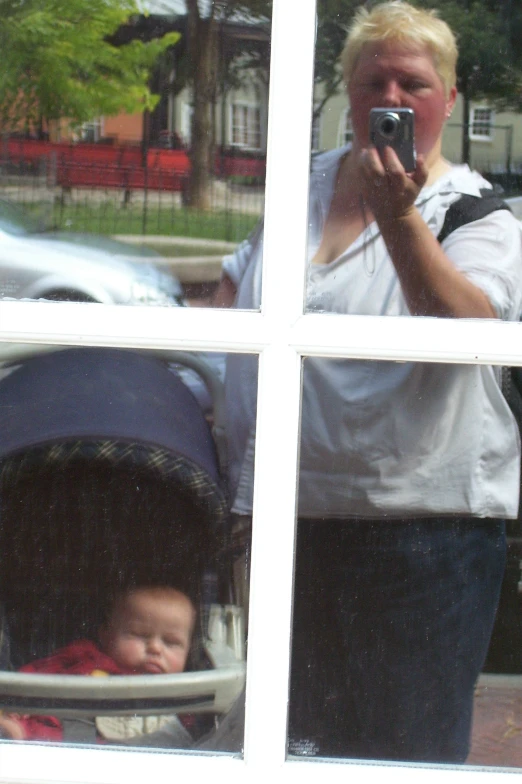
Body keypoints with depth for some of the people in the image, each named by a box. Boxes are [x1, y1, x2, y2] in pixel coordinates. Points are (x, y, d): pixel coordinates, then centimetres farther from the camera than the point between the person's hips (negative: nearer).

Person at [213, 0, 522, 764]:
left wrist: (399, 216, -31)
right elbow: (235, 289, 26)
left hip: (424, 526, -5)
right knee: (299, 740, 15)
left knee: (413, 747, -2)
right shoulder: (304, 188, 14)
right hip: (294, 519, 5)